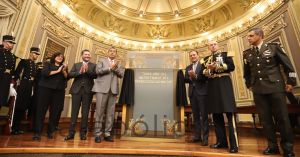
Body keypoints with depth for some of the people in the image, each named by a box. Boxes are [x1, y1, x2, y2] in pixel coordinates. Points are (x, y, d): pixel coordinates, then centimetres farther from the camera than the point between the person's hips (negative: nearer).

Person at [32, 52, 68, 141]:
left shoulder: (64, 67, 18)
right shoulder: (47, 64, 11)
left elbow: (67, 77, 6)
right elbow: (44, 73, -7)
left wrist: (64, 71, -9)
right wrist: (57, 71, -7)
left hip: (59, 91, 2)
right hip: (46, 89, -2)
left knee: (55, 111, 1)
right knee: (41, 110, -3)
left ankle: (50, 132, 10)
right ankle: (37, 132, 2)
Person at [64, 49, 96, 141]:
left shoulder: (93, 66, 10)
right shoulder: (76, 65, 15)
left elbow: (95, 75, -6)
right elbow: (70, 74, 0)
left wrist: (87, 71, -19)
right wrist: (80, 72, -15)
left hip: (88, 91, -1)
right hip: (77, 90, 1)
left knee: (85, 113, 3)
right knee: (74, 112, 4)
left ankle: (83, 133, 13)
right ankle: (71, 133, 13)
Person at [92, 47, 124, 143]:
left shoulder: (118, 64, 21)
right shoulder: (102, 61, 14)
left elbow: (121, 74, 6)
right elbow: (98, 71, -2)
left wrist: (115, 68, -9)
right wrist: (110, 68, -7)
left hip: (113, 90, 3)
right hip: (102, 88, -2)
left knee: (110, 113, 2)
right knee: (100, 112, -2)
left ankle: (107, 134, 10)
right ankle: (98, 134, 6)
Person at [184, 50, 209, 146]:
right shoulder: (188, 68, 16)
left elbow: (206, 77, -12)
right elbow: (185, 79, 6)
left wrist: (195, 76, -22)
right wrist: (190, 77, -13)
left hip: (202, 92, -5)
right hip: (192, 93, 5)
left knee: (204, 115, -2)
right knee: (195, 115, 11)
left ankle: (205, 137, 6)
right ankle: (197, 136, 20)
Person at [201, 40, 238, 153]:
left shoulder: (225, 54, 11)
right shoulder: (205, 59, 19)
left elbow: (232, 66, -3)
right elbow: (203, 73, 9)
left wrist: (217, 66, -12)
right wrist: (208, 69, -10)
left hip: (224, 84, -3)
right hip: (212, 86, 4)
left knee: (229, 113, -9)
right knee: (216, 115, 5)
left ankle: (234, 144, -4)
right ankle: (221, 141, 15)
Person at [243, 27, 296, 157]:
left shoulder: (274, 47, 2)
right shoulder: (247, 53, 10)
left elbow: (287, 64, 4)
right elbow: (246, 72, 19)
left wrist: (290, 81, 1)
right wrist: (249, 85, 15)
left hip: (275, 86, -2)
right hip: (258, 90, 3)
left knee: (282, 117, 2)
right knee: (265, 118, 5)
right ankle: (272, 146, 17)